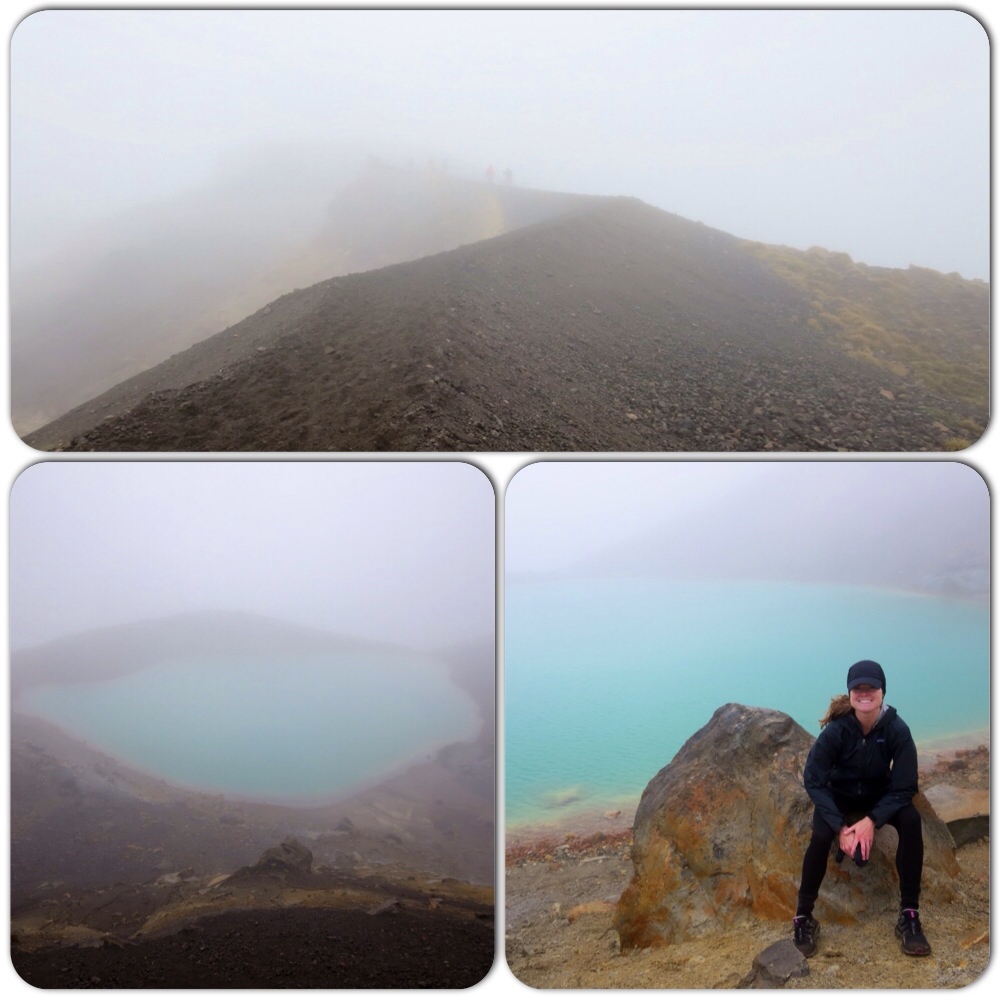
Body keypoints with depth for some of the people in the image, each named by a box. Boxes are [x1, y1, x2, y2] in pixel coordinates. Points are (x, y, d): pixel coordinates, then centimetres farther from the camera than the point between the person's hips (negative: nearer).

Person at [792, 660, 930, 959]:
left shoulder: (897, 729, -24)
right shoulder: (836, 730, -26)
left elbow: (904, 786, -19)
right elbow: (814, 781, -22)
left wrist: (872, 820, -31)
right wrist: (840, 826, -32)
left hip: (880, 796, 2)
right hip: (840, 797, -1)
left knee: (911, 820, -29)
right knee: (821, 835, -31)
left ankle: (909, 915, -18)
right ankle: (803, 917, -13)